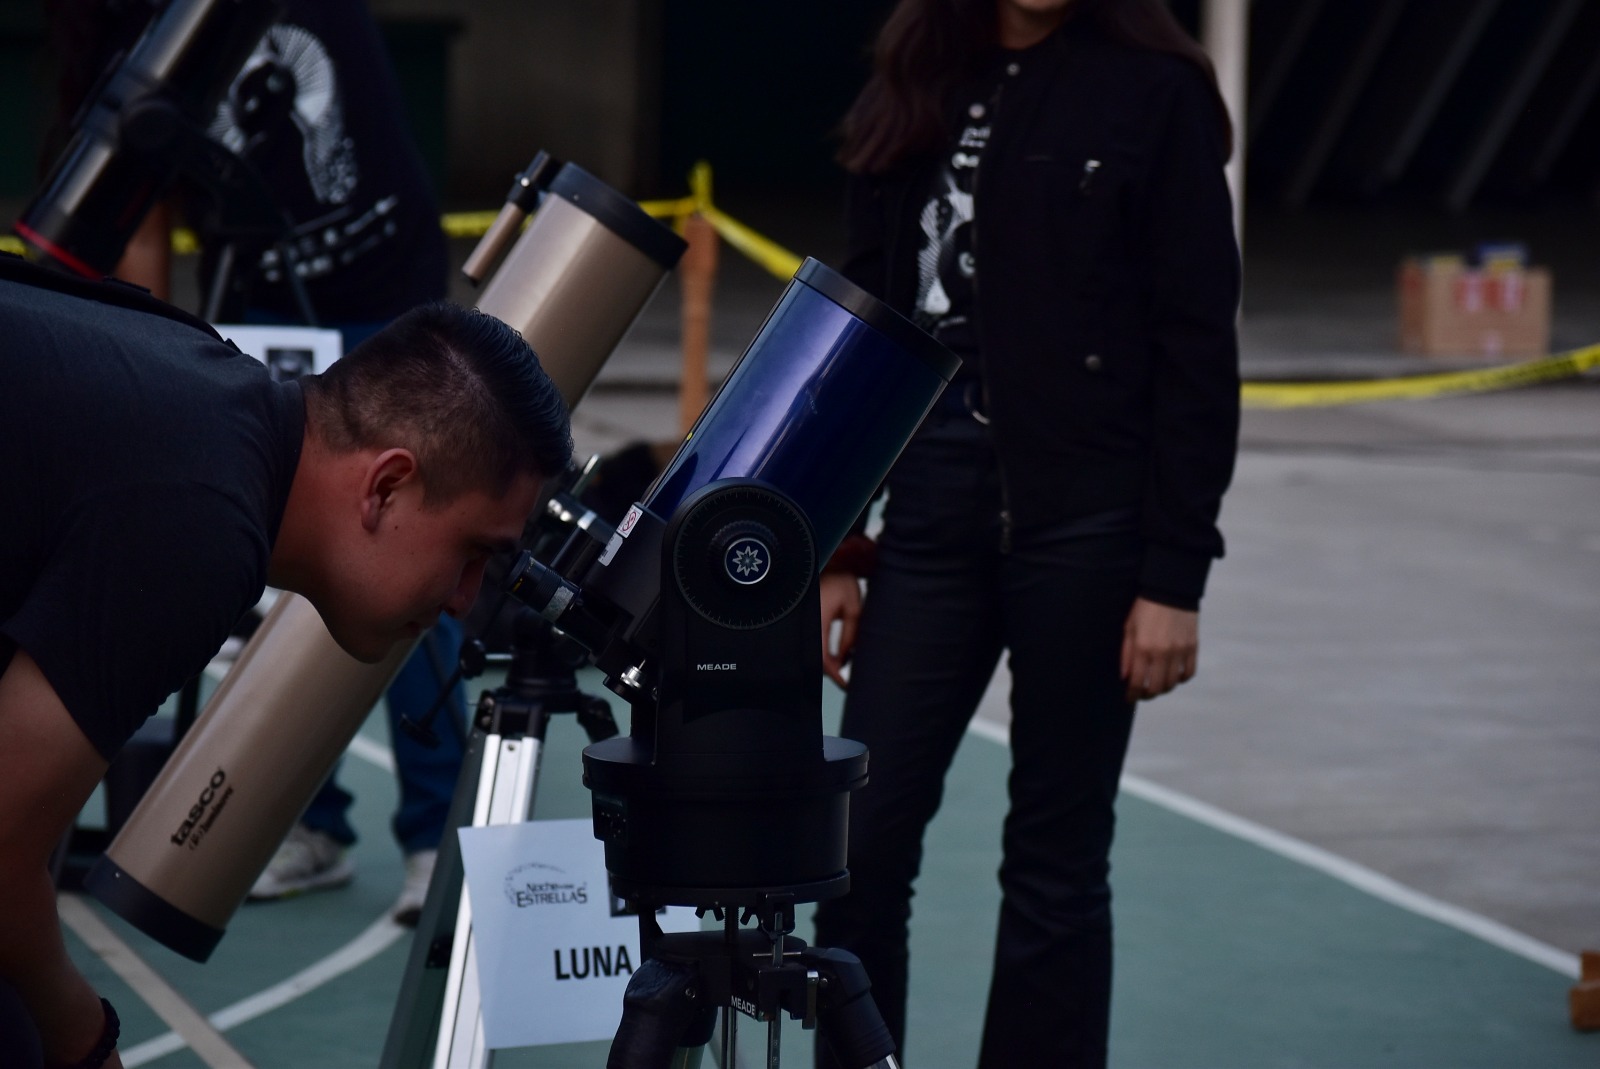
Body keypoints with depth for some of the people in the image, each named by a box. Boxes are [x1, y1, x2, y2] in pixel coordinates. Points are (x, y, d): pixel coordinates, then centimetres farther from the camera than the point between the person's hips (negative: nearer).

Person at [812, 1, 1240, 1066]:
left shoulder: (1153, 93, -2)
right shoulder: (913, 92, 10)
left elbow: (1198, 350, -4)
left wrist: (1175, 576, -9)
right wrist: (839, 549, 10)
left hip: (1088, 517, -4)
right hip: (930, 507, 4)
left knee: (1055, 860, 4)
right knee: (861, 848, 0)